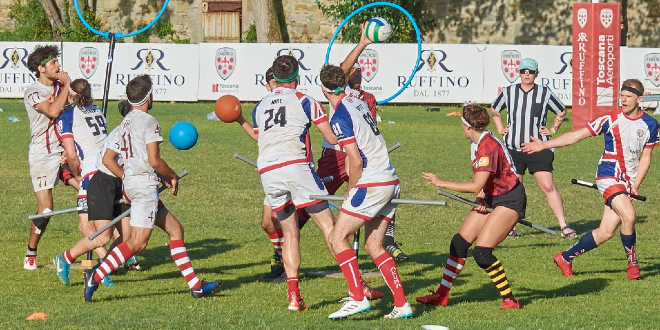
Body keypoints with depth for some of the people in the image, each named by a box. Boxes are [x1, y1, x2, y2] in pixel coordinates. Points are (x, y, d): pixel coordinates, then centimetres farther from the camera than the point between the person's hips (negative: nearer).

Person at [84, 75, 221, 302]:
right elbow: (154, 161, -16)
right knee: (138, 242, -16)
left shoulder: (125, 123, 17)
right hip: (145, 183, -10)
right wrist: (172, 177, 1)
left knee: (175, 230, 13)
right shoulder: (148, 122, -9)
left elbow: (107, 159, 19)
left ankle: (196, 285, 12)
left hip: (131, 182, 10)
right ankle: (95, 276, -25)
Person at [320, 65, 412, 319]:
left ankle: (358, 298, -12)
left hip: (371, 185, -9)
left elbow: (356, 161, -17)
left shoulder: (340, 118, -14)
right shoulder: (359, 103, 12)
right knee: (374, 246, 11)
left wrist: (351, 191, -1)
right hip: (390, 182, 9)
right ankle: (401, 305, 5)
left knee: (337, 238, -5)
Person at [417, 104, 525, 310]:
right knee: (459, 242, 6)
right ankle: (442, 295, 15)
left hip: (509, 200, -10)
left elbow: (476, 186, -28)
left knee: (481, 252, -18)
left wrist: (442, 183, -21)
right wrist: (481, 196, -5)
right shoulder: (477, 143, 5)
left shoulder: (488, 147, -25)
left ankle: (509, 300, -7)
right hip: (492, 198, 10)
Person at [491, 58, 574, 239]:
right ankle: (510, 228, 16)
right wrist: (500, 129, 15)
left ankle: (564, 226, -8)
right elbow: (494, 110, 25)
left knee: (548, 186, -10)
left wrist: (552, 130, 8)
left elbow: (562, 111, 16)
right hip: (513, 148, 2)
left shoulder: (545, 93, 0)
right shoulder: (508, 92, 5)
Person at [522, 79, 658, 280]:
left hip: (628, 182, 4)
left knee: (606, 233, 0)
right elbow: (577, 135, -2)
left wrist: (635, 186, -3)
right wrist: (544, 145, -7)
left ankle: (566, 257, 17)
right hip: (609, 176, -4)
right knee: (629, 216, -25)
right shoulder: (611, 120, -6)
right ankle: (632, 264, -6)